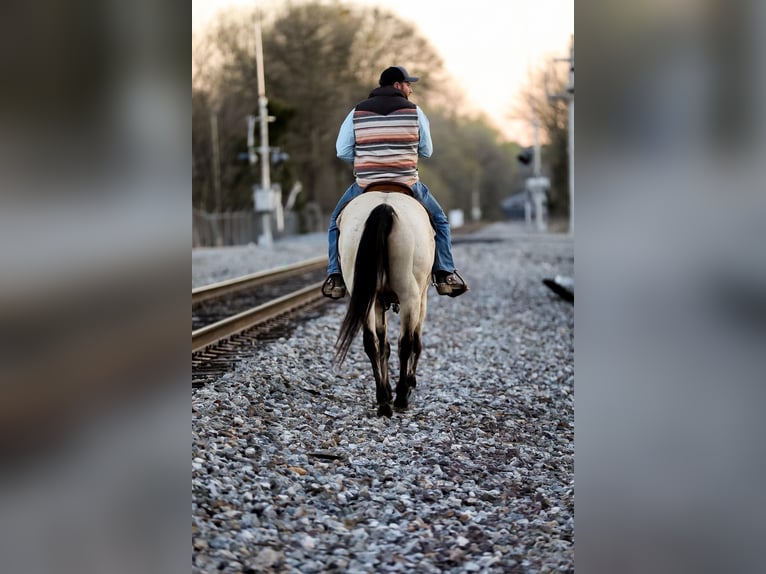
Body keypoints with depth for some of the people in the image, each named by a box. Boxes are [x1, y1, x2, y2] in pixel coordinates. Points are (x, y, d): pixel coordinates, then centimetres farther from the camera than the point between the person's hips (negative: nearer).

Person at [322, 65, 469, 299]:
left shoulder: (357, 112, 2)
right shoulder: (415, 112, -1)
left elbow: (342, 150, 0)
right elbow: (426, 151, 5)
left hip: (365, 186, 1)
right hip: (407, 184, -1)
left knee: (337, 222, 24)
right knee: (439, 220, 22)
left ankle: (335, 277, 12)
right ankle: (445, 275, 14)